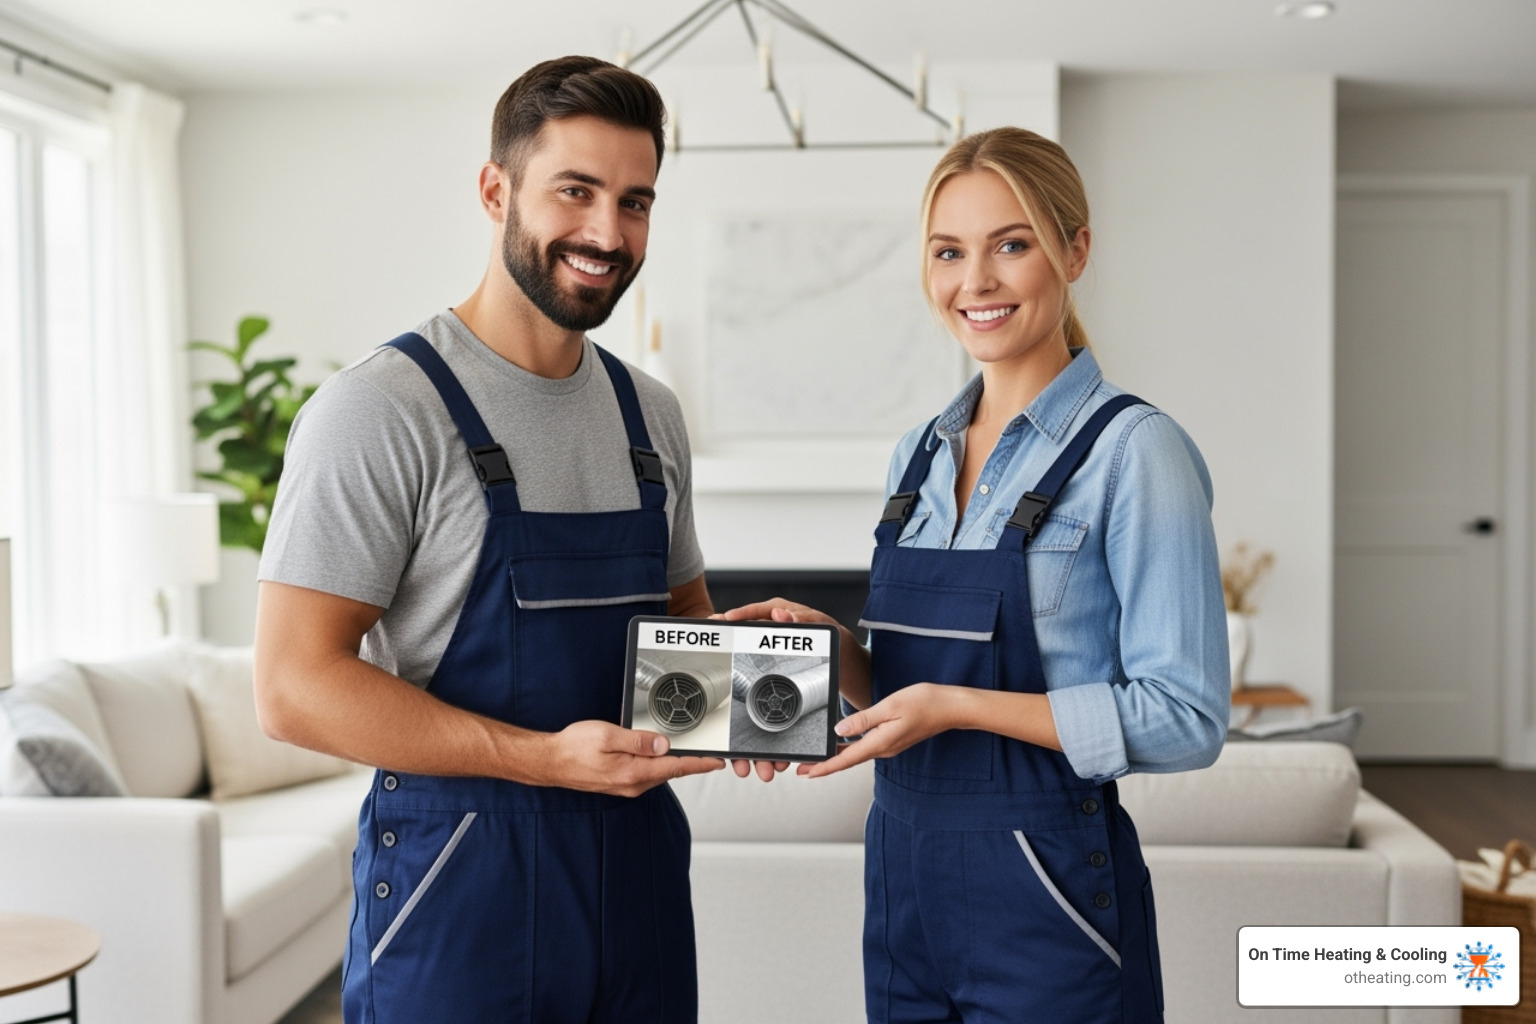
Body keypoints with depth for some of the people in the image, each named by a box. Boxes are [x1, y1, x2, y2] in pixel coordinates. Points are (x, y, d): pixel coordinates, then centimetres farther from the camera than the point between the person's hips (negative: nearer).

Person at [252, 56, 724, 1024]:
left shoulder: (650, 412, 8)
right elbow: (295, 688, -17)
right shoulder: (382, 409, -13)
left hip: (638, 864, 6)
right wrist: (546, 758, -24)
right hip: (459, 877, -6)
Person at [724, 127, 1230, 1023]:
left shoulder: (1133, 451, -12)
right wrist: (831, 645, -3)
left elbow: (1186, 718, -16)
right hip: (904, 877, 7)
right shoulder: (919, 459, 9)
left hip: (1043, 891, -6)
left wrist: (958, 706, -20)